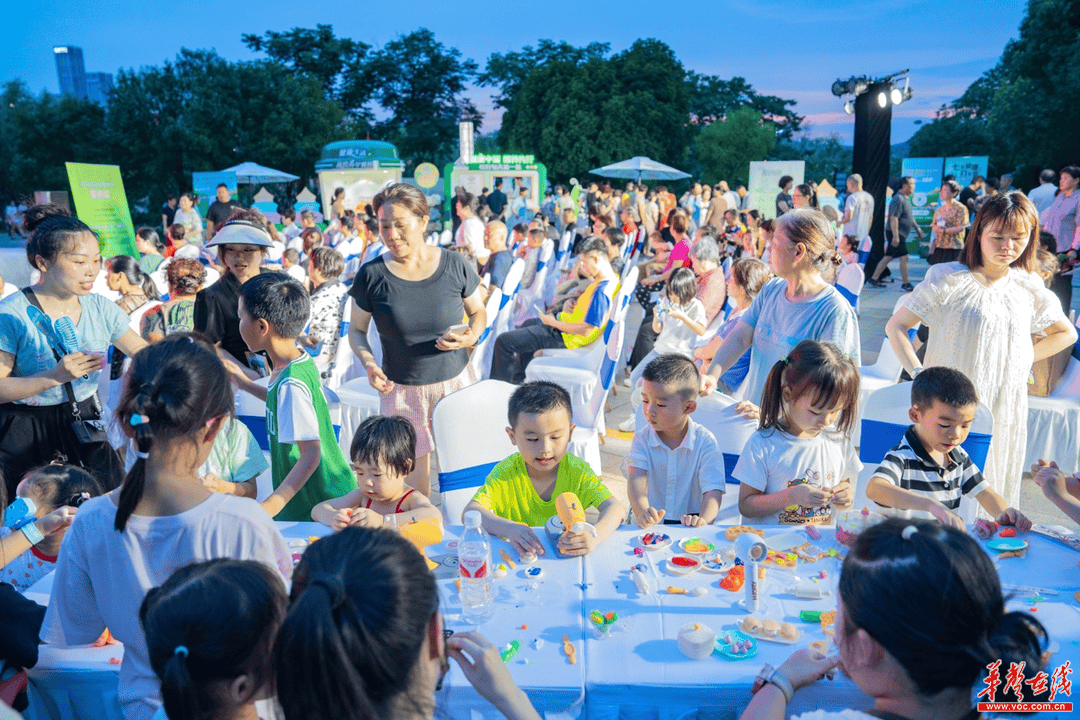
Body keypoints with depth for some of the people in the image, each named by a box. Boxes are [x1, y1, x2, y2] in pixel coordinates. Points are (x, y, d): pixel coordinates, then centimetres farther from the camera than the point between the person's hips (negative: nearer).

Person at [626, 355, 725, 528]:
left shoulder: (705, 442, -3)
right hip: (648, 527, 0)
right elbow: (636, 480, -15)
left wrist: (703, 519, -33)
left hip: (690, 527, 0)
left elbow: (713, 490, -12)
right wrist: (642, 512, -35)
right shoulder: (642, 439, 1)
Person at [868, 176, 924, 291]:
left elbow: (909, 216, 27)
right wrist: (895, 236, -26)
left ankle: (874, 278, 17)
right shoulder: (898, 199, -17)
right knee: (904, 257, -7)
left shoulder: (906, 198, 15)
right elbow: (893, 218, -23)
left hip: (900, 234, 10)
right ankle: (906, 285, -1)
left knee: (888, 257, 12)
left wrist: (917, 228, 26)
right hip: (895, 234, -10)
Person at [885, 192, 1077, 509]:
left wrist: (1024, 360, 8)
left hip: (1005, 412, 4)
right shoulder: (950, 280, -8)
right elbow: (895, 326, -6)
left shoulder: (1028, 287, 6)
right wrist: (918, 374, -14)